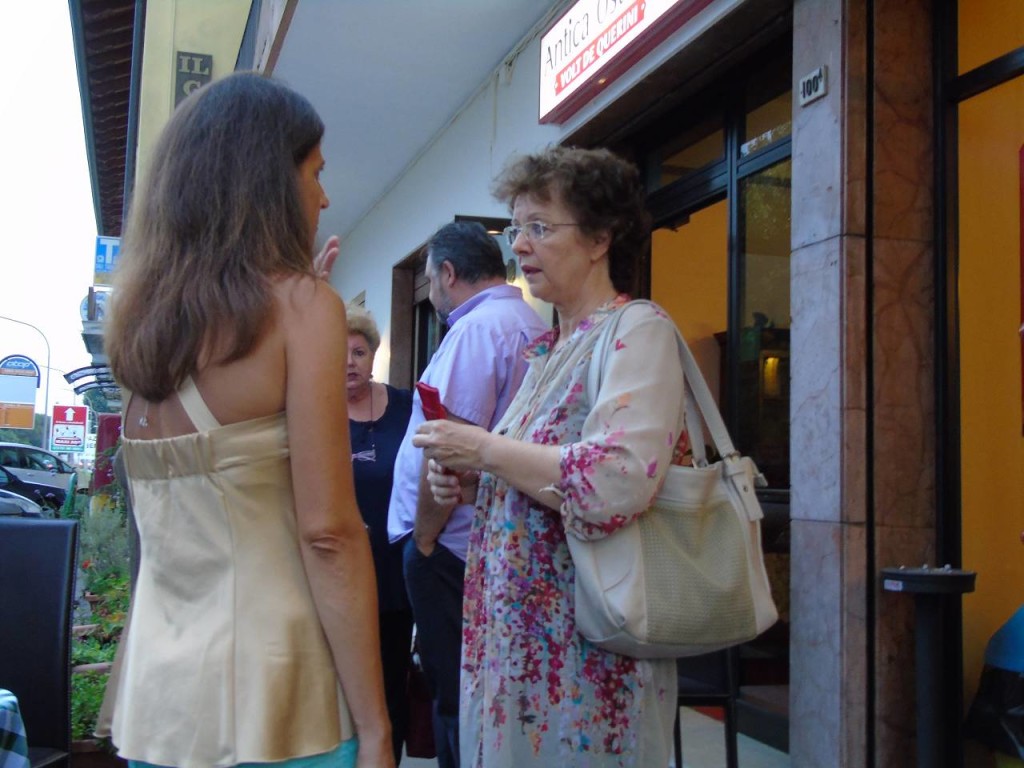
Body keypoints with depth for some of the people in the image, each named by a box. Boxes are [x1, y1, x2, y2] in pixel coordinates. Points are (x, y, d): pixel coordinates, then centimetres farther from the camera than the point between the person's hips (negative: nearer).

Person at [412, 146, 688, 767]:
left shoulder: (637, 332, -12)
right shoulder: (549, 349, 14)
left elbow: (616, 483, -27)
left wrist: (485, 449, -17)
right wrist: (465, 478, 5)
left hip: (585, 652, -8)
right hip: (514, 637, 8)